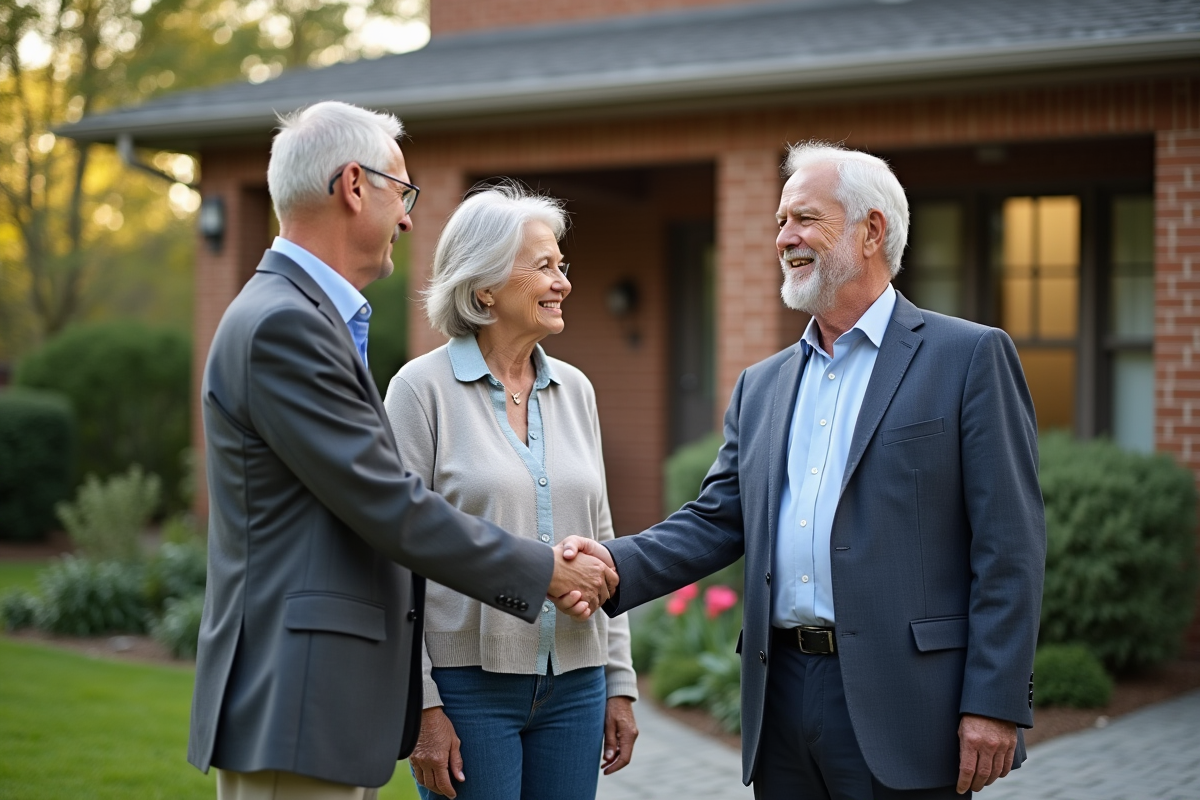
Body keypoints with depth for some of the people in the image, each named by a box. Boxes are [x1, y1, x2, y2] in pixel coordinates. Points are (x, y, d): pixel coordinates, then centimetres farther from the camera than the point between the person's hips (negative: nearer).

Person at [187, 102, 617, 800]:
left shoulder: (310, 316, 17)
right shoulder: (282, 323, -15)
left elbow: (376, 508, 15)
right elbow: (388, 506, -18)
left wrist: (545, 575, 8)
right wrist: (544, 571, -7)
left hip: (331, 702, 10)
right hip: (294, 707, -10)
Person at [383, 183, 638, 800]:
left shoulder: (573, 390, 10)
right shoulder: (423, 387, -5)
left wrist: (620, 682, 11)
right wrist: (422, 705, -12)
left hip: (574, 684, 5)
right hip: (468, 682, -5)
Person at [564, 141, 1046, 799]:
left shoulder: (969, 358, -2)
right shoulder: (761, 386, 17)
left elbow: (1009, 543, -7)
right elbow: (717, 521, 13)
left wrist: (994, 705, -13)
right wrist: (619, 565, -7)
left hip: (896, 703, -6)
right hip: (783, 691, 6)